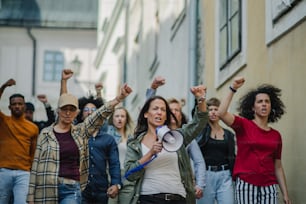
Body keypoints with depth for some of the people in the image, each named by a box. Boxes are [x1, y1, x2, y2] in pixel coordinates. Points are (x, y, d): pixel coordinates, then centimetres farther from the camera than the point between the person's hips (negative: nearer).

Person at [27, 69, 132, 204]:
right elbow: (36, 166, 4)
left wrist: (118, 99, -25)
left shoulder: (81, 132, 8)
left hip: (72, 189, 0)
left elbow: (101, 114, -7)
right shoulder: (45, 133, 4)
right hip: (47, 190, 0)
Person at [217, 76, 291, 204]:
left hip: (269, 186, 3)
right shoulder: (244, 125, 2)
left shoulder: (276, 135, 12)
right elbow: (221, 113, -15)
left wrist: (285, 193, 10)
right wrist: (233, 89, -15)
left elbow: (278, 167, 15)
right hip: (246, 184, -3)